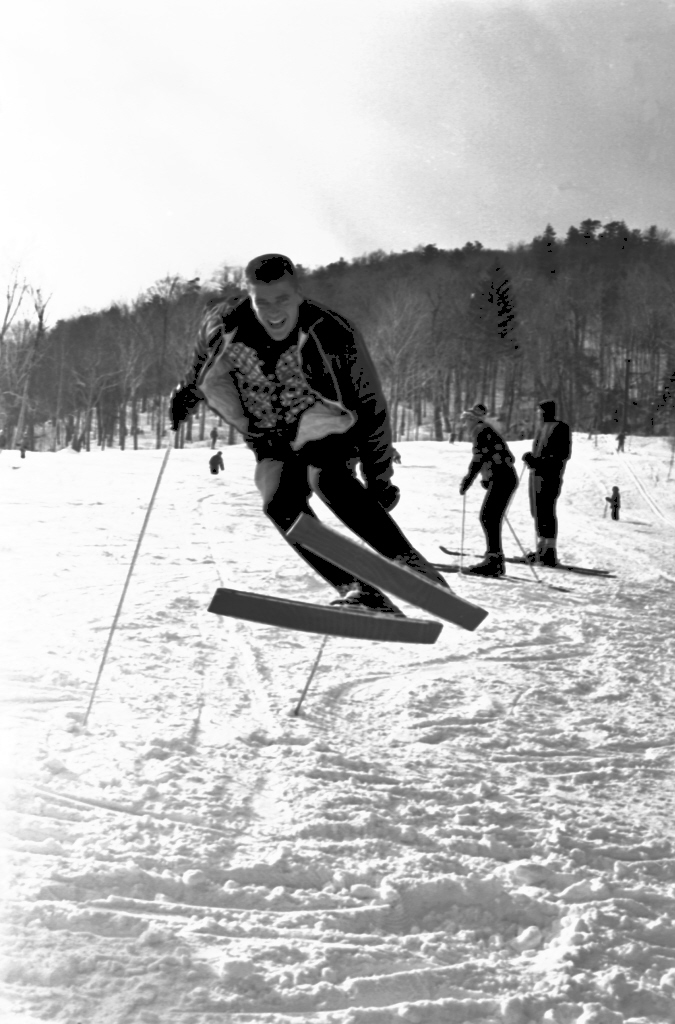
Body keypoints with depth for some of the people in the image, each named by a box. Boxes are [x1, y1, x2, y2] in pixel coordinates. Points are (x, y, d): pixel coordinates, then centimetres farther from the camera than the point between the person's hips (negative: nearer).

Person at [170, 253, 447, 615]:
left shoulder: (332, 333, -23)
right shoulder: (224, 325, -16)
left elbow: (371, 407, -13)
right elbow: (204, 354, 12)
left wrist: (379, 479, -11)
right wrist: (188, 390, 20)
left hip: (328, 432, -3)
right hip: (275, 444, 3)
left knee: (325, 477, -36)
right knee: (280, 504, -28)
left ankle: (411, 566, -36)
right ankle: (359, 590, -33)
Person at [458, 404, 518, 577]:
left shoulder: (481, 430, -6)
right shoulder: (488, 429, 22)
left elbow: (479, 458, -15)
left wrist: (467, 481, -11)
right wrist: (486, 479, 27)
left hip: (501, 478, -10)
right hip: (506, 478, 10)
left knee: (489, 518, -12)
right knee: (490, 518, 11)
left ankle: (494, 560, -17)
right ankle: (495, 562, 13)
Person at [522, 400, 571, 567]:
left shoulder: (560, 428, -8)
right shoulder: (541, 427, 18)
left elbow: (563, 454, -15)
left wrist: (542, 462, -21)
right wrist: (531, 458, 6)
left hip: (550, 475, -9)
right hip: (537, 473, 9)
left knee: (547, 511, -10)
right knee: (537, 511, 10)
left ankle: (551, 553, -8)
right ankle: (541, 549, 18)